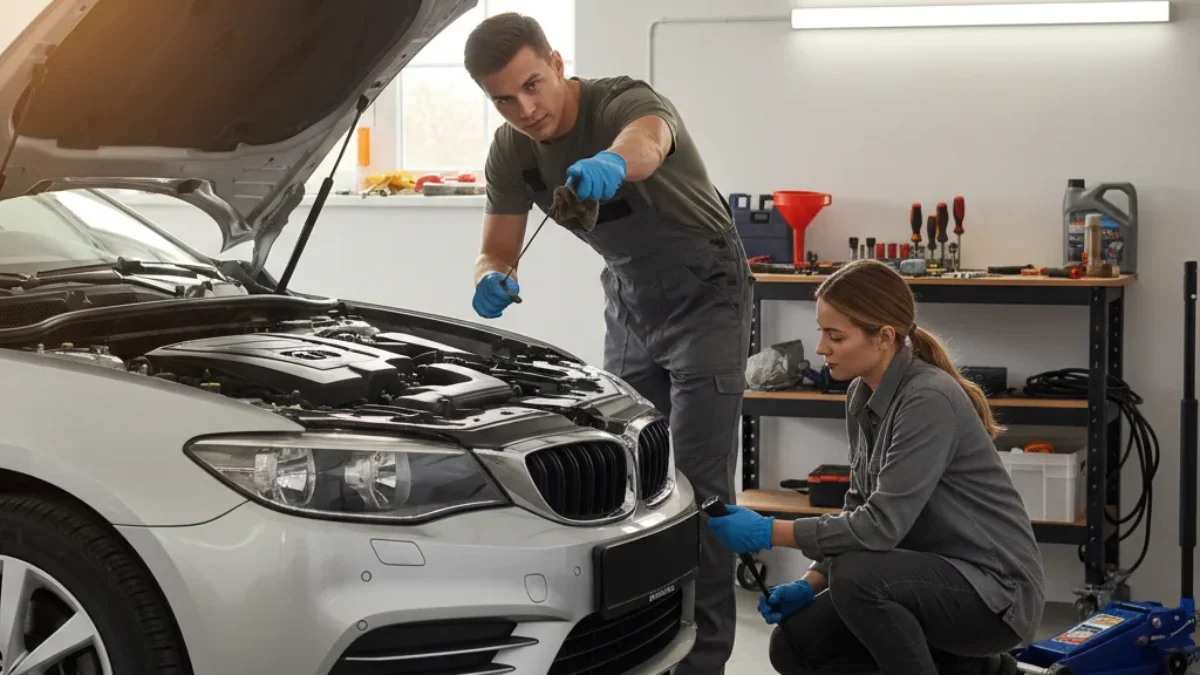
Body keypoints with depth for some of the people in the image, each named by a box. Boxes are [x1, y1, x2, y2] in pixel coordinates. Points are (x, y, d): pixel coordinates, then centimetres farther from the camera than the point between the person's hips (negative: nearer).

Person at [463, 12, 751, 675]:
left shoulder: (623, 101, -29)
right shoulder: (511, 152, -9)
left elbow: (647, 138, -54)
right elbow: (495, 252, -4)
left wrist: (614, 161, -79)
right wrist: (491, 282, -29)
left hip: (705, 296, -6)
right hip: (629, 303, 6)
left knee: (697, 480, -11)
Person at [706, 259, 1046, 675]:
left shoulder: (929, 399, -25)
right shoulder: (862, 396, 3)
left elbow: (882, 524, -29)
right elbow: (861, 508, 12)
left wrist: (769, 533, -24)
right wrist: (810, 584, 0)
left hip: (994, 590, -9)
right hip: (931, 578, 9)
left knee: (857, 577, -32)